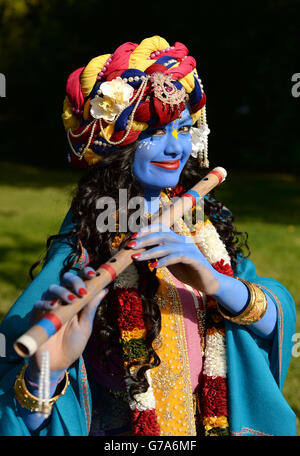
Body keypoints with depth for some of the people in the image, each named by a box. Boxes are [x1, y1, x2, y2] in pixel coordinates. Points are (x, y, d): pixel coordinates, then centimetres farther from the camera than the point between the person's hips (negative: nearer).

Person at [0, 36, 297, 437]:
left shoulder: (203, 219, -1)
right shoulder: (83, 249, -15)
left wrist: (216, 283, -25)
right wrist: (47, 369, -37)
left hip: (218, 421, 4)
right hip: (121, 430, -4)